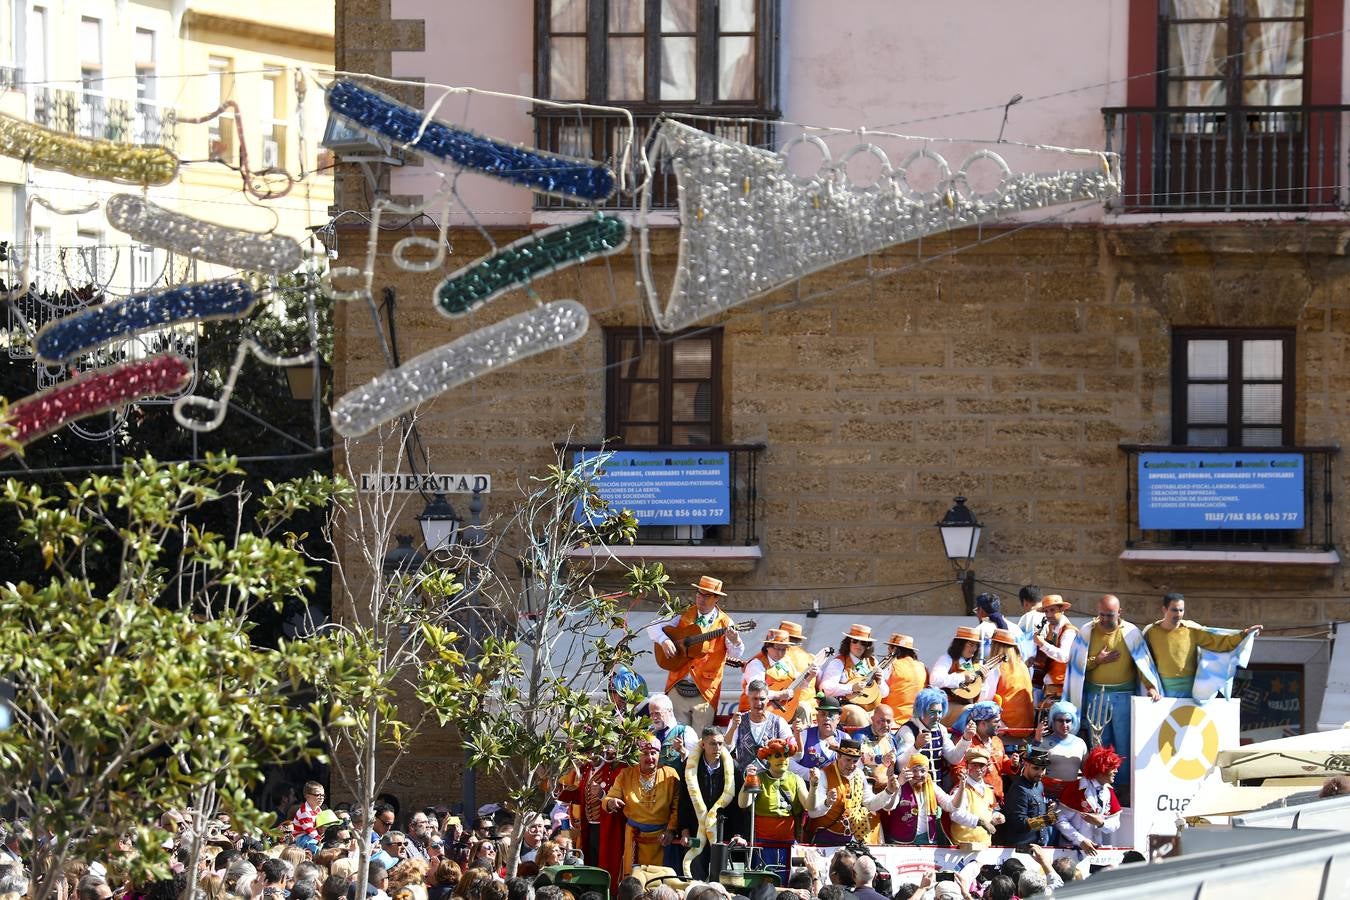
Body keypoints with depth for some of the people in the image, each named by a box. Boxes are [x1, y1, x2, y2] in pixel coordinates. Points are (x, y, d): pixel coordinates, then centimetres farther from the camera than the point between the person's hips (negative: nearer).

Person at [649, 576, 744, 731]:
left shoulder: (724, 623, 0)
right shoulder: (684, 616, 8)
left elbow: (735, 654, -8)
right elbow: (653, 628, 8)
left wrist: (735, 642, -31)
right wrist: (664, 640, -13)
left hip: (705, 692, -3)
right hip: (678, 687, 3)